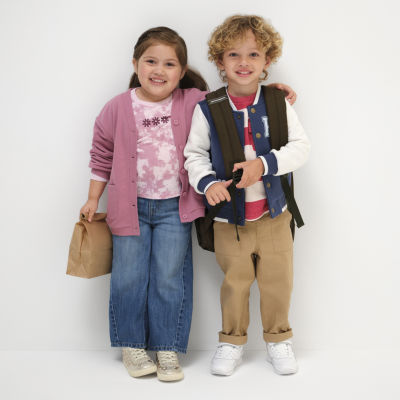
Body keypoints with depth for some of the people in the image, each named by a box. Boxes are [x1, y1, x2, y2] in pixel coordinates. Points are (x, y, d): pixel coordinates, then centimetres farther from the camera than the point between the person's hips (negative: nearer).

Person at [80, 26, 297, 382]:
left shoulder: (193, 103, -4)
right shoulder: (117, 109, -3)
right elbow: (102, 157, 7)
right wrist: (93, 200, 9)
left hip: (174, 208, 0)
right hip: (131, 206, 0)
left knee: (170, 279, 3)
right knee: (129, 279, 5)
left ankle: (167, 349, 18)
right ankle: (133, 346, 23)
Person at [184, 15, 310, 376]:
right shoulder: (207, 109, -5)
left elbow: (301, 147, -5)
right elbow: (194, 154, 1)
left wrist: (264, 164, -19)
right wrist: (207, 182, -17)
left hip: (274, 214, 1)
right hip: (229, 217, -1)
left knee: (278, 280, 10)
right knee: (234, 282, 11)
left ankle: (278, 339, 33)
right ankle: (232, 341, 32)